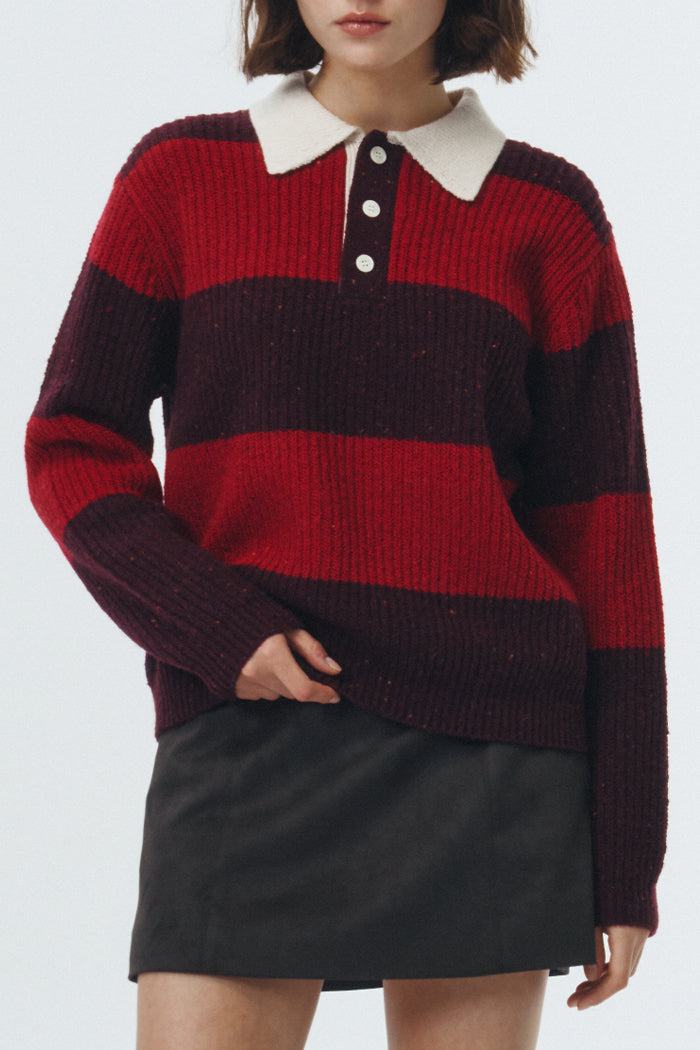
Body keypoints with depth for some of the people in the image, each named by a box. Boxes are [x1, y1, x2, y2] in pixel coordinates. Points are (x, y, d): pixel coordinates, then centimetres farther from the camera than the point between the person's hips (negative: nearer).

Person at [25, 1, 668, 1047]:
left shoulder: (551, 215, 5)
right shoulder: (181, 175, 7)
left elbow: (603, 539, 4)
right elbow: (74, 448, 6)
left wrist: (626, 861, 1)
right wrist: (216, 630, -12)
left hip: (488, 746, 0)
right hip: (253, 735, 0)